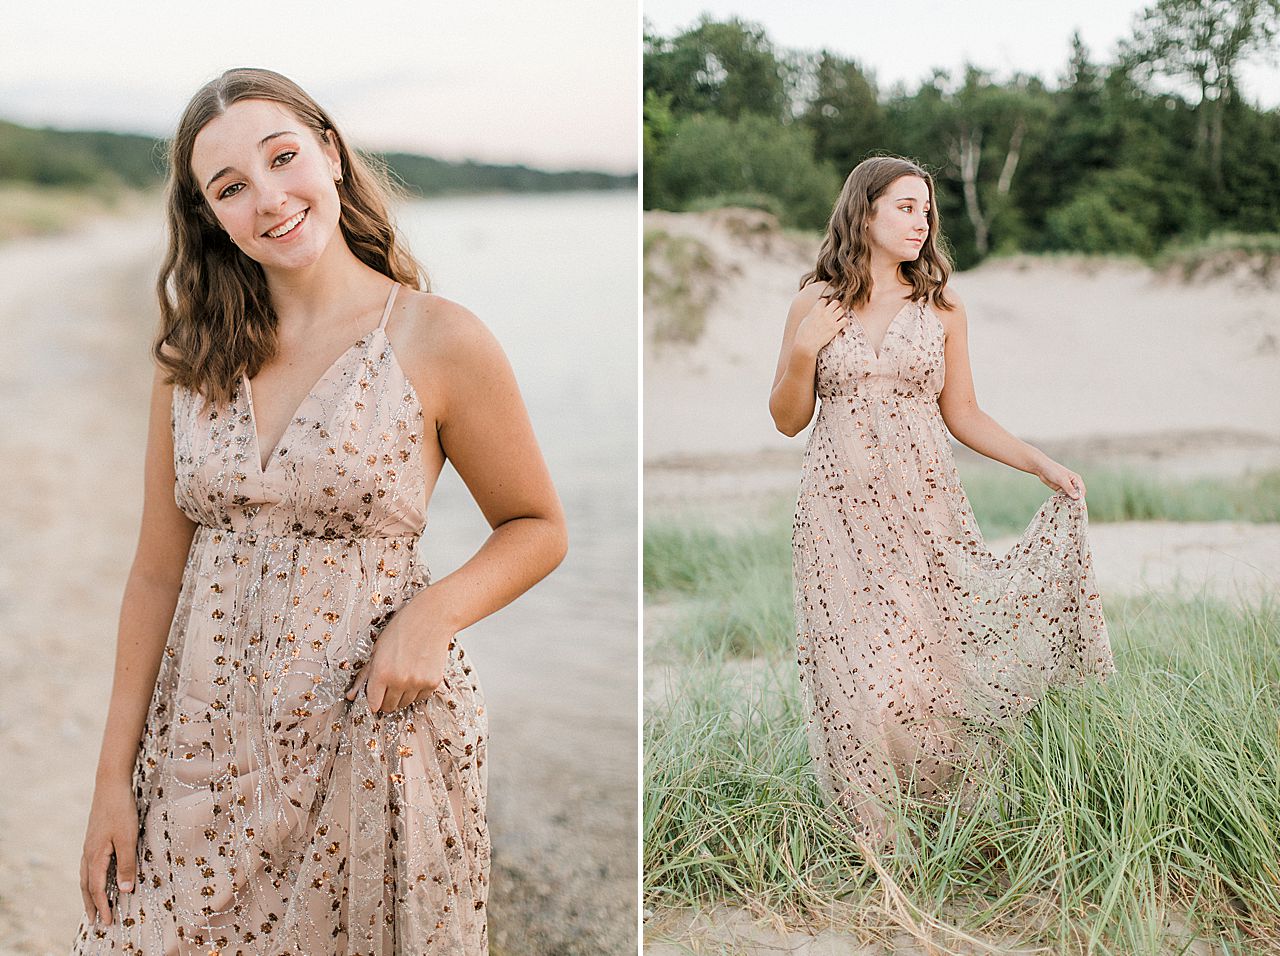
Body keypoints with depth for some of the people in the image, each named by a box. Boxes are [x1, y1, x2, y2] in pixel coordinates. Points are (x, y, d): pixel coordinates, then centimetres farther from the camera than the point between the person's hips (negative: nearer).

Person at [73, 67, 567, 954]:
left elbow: (538, 528, 1)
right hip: (205, 738, 4)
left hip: (373, 726, -3)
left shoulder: (439, 340, -9)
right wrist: (115, 774, 4)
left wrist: (434, 613, -17)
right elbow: (157, 574, 6)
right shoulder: (195, 357, 4)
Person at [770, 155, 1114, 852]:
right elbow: (788, 420, 6)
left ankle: (932, 816, 20)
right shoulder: (814, 304, 4)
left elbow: (961, 414, 10)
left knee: (931, 662, -1)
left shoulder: (940, 304, 7)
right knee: (859, 672, -3)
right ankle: (871, 836, 14)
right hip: (840, 512, -1)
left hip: (924, 507, 1)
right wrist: (803, 351, -9)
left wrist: (1042, 463, 2)